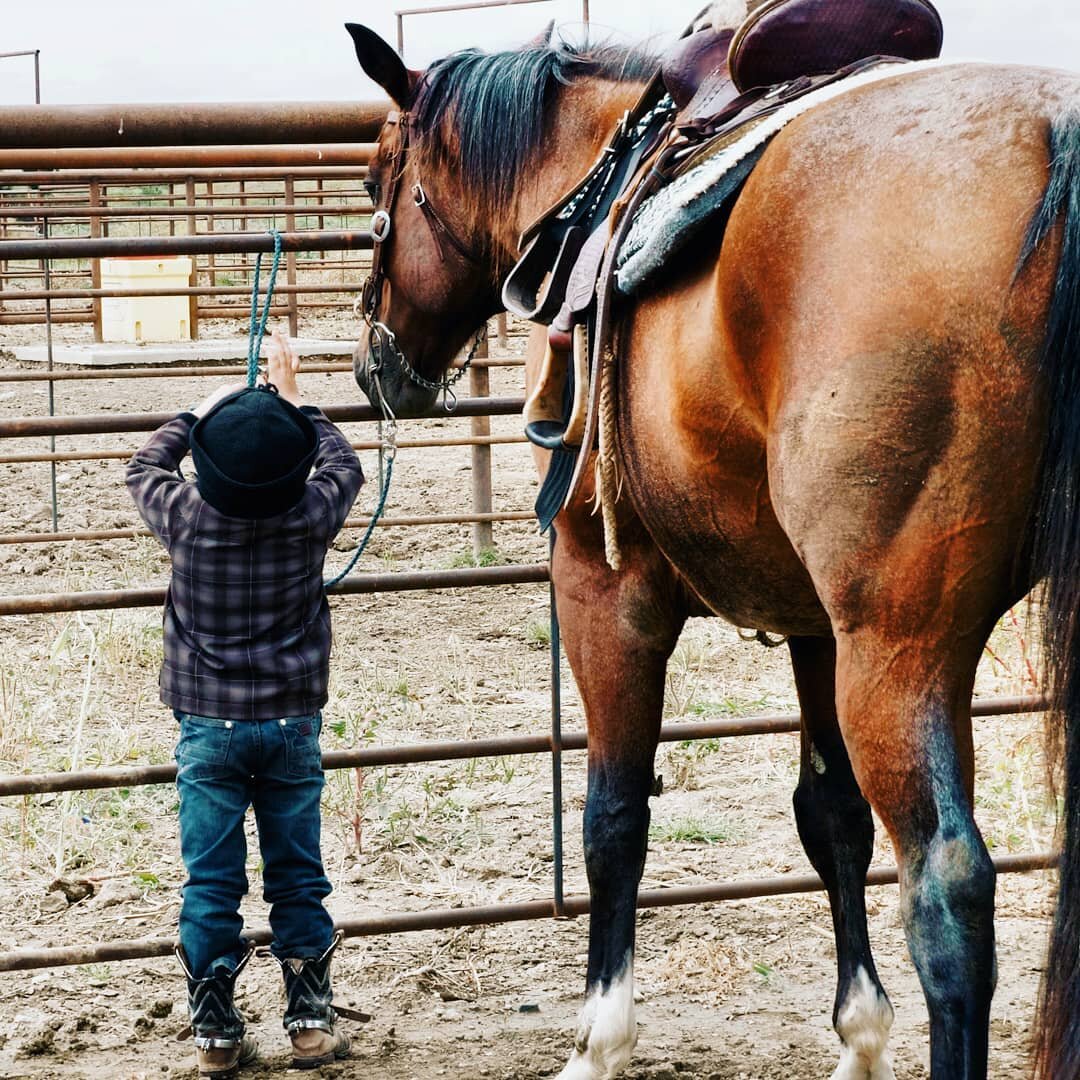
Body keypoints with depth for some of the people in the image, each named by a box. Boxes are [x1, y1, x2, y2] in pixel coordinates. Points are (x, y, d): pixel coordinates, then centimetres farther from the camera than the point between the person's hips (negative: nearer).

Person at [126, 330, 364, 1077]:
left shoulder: (187, 519, -12)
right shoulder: (312, 517, -11)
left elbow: (143, 468, 11)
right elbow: (343, 465, 12)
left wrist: (198, 413, 22)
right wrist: (293, 399, 20)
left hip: (209, 727, -1)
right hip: (294, 722, 1)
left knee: (211, 883, 5)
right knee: (298, 875, 10)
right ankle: (312, 1019, 13)